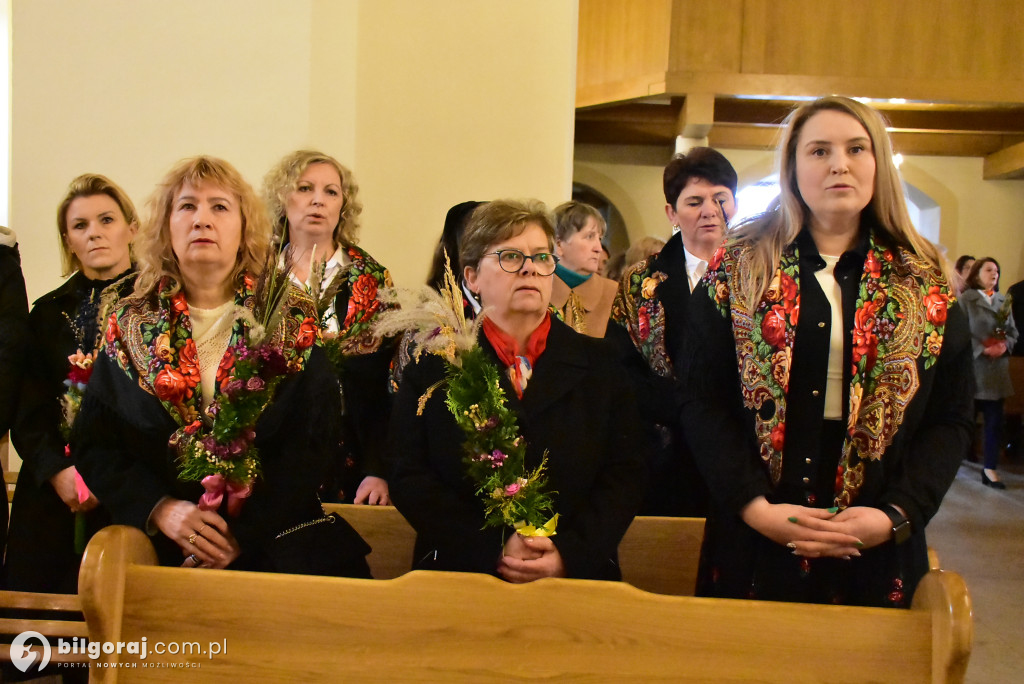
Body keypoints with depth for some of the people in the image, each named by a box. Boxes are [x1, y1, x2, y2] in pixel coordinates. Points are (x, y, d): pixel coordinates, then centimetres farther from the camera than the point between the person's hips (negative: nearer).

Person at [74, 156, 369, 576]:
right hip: (161, 547, 1)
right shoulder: (130, 327, 9)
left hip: (273, 542, 0)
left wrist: (244, 535, -12)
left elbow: (312, 443, -3)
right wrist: (160, 509, -10)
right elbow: (93, 443, 7)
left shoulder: (290, 322, 4)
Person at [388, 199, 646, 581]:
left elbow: (624, 474, 6)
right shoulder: (433, 362, 7)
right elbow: (410, 477, 0)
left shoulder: (598, 366, 11)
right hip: (460, 578, 0)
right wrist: (494, 550, -11)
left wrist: (570, 552, -10)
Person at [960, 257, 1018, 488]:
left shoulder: (1004, 301, 11)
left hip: (997, 370, 4)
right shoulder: (965, 299, -4)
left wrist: (1006, 345, -9)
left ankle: (990, 468, 9)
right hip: (971, 367, -4)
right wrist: (982, 349, -19)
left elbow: (1013, 332, 12)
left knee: (995, 419, 2)